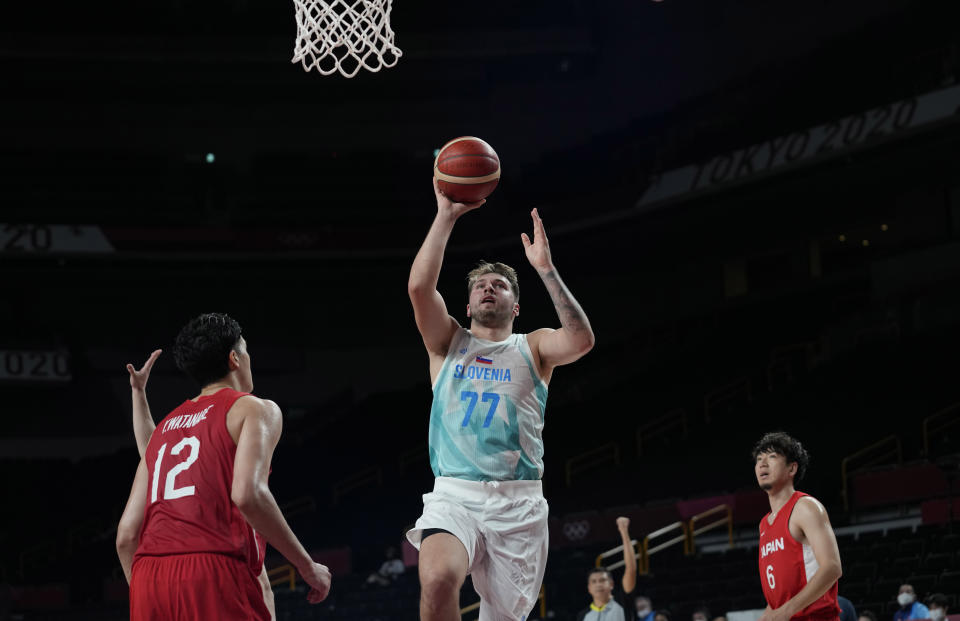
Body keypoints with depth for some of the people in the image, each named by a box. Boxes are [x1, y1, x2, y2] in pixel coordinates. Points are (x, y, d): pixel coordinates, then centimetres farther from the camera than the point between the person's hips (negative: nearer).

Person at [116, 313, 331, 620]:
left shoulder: (164, 427, 27)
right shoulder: (254, 409, 8)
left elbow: (126, 534, 18)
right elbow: (248, 494, -11)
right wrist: (307, 567, -4)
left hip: (148, 577, 6)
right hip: (215, 573, -6)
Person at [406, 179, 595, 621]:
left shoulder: (532, 348, 14)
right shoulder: (448, 343, 16)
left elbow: (581, 340, -9)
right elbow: (419, 287, -3)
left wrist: (545, 269, -11)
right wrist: (446, 216, -5)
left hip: (518, 502, 1)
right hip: (455, 496, -1)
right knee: (438, 580, -31)